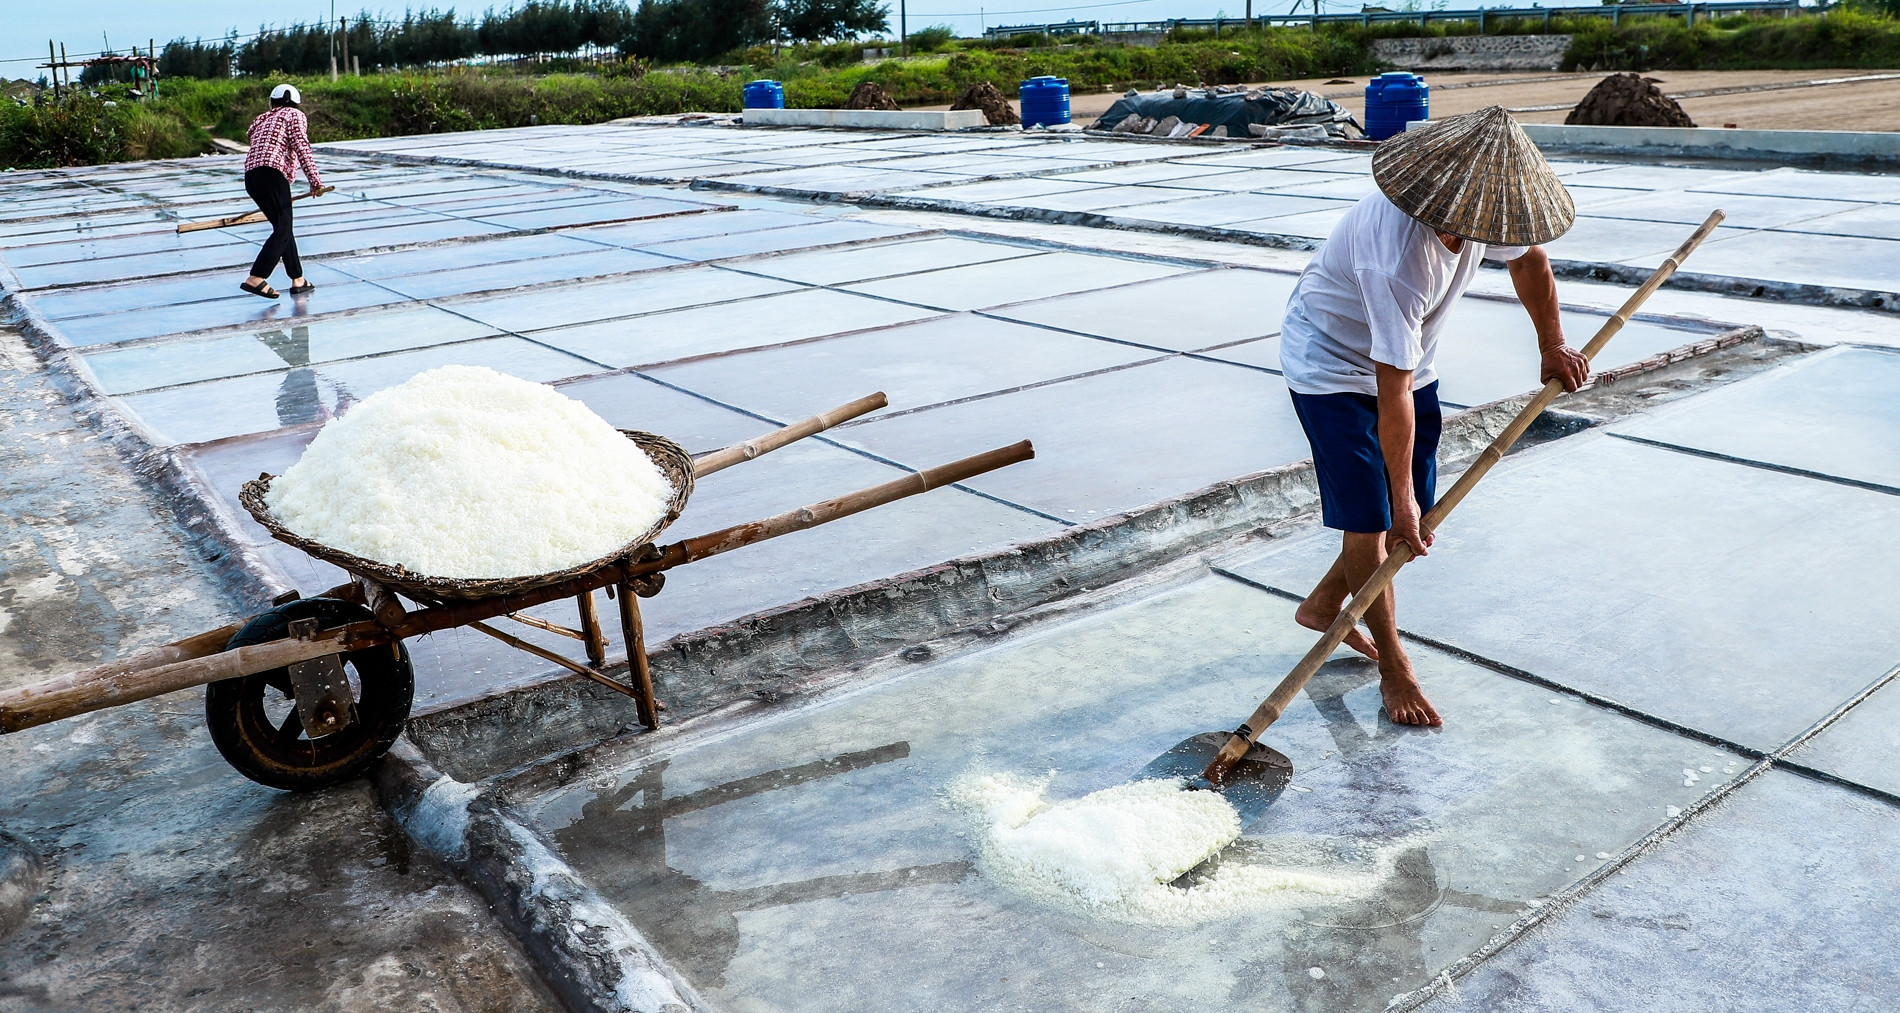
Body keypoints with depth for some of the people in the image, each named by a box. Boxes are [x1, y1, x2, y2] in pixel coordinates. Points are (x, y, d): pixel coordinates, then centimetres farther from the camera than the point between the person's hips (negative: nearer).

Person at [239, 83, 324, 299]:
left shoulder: (263, 119, 30)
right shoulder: (295, 115, 10)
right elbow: (301, 148, -5)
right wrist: (315, 181, -10)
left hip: (251, 176, 8)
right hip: (273, 175, -8)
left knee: (283, 228, 14)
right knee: (282, 231, -10)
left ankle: (298, 280, 15)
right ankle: (255, 279, -22)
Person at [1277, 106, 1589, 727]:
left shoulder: (1479, 205, -16)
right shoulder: (1397, 254, -39)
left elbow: (1528, 258, 10)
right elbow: (1392, 391, -34)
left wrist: (1552, 344, 10)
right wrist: (1401, 501, -27)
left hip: (1408, 357, 8)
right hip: (1331, 366, -8)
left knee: (1417, 508, 10)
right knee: (1371, 517, -8)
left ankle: (1323, 606, 29)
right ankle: (1393, 666, 9)